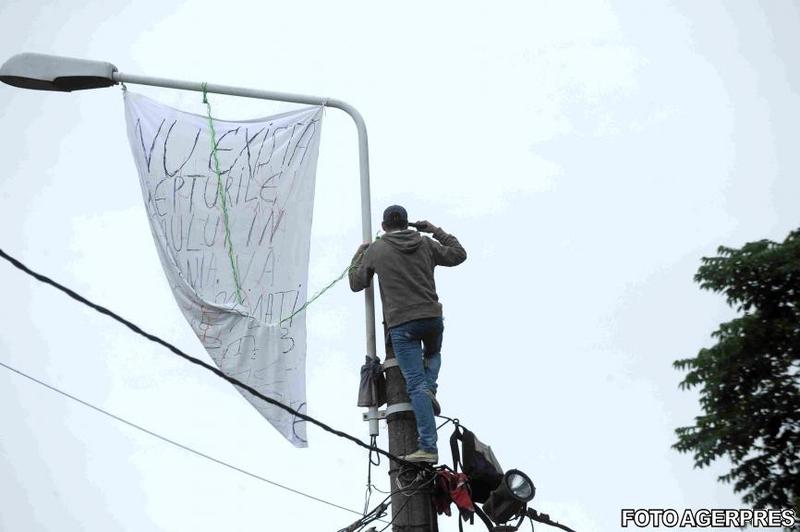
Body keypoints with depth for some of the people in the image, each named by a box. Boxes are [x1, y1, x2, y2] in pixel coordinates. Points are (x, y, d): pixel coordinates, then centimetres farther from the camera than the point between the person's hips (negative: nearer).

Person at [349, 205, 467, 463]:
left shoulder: (375, 250, 3)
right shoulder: (425, 243, 9)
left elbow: (356, 284, 13)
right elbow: (458, 255, 20)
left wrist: (358, 255, 29)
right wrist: (437, 231, 27)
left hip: (401, 324, -3)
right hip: (432, 318, 3)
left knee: (416, 385, -5)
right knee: (433, 354, 35)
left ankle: (428, 447, -13)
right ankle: (430, 388, 5)